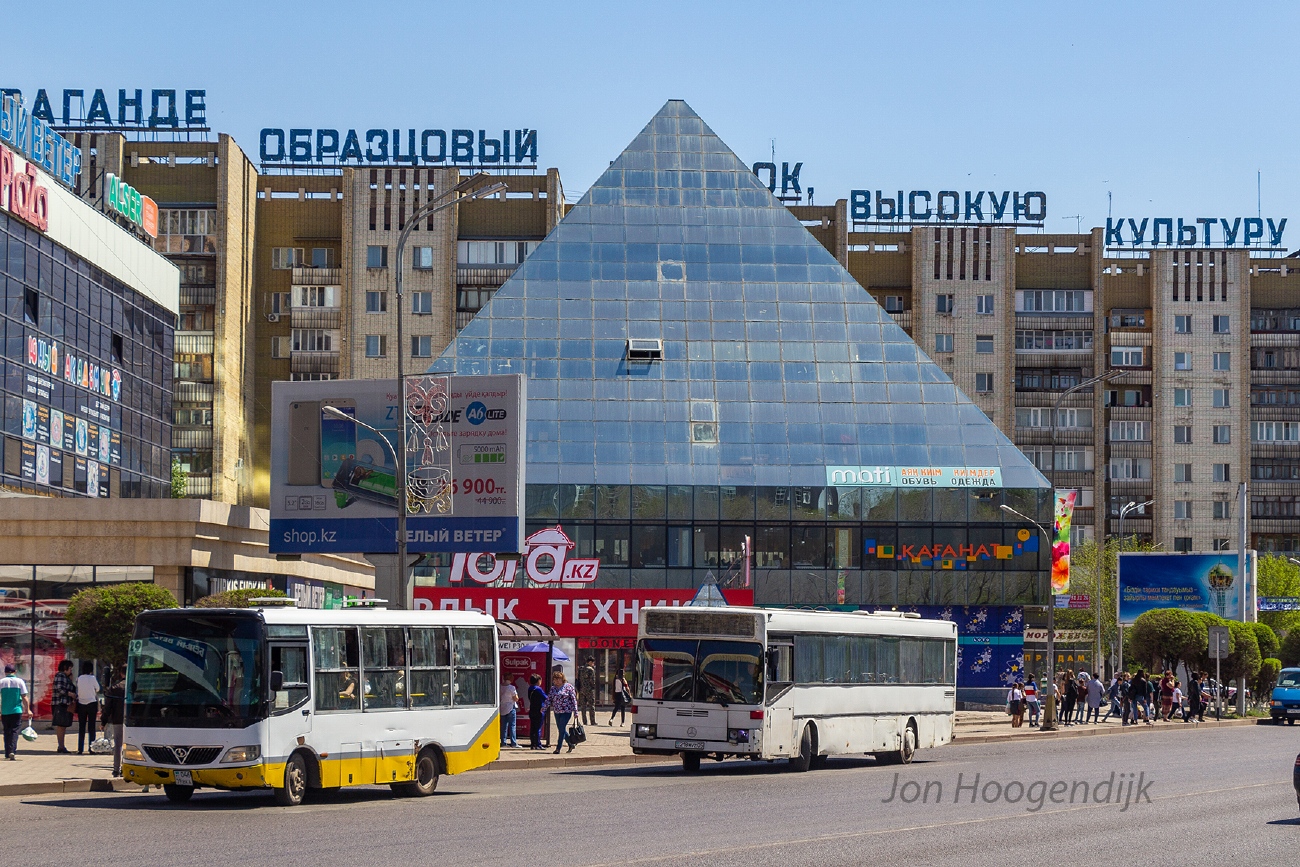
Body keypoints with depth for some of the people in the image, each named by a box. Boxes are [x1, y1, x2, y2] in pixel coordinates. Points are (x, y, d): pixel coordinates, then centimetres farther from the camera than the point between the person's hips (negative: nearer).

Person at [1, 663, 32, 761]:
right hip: (17, 711, -1)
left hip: (5, 711, 1)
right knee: (14, 731, 0)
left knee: (7, 731, 13)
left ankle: (7, 753, 15)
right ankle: (12, 751, -16)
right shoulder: (20, 681, -2)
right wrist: (27, 710, 6)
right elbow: (25, 698, -2)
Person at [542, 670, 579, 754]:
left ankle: (558, 748, -4)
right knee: (561, 730, 11)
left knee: (562, 729, -8)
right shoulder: (553, 688, 10)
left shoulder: (568, 686, -5)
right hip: (557, 712, 6)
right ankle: (571, 744, 27)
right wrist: (543, 708, 0)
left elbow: (573, 699, -6)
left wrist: (575, 711, -10)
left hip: (566, 711, -6)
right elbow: (548, 699, 12)